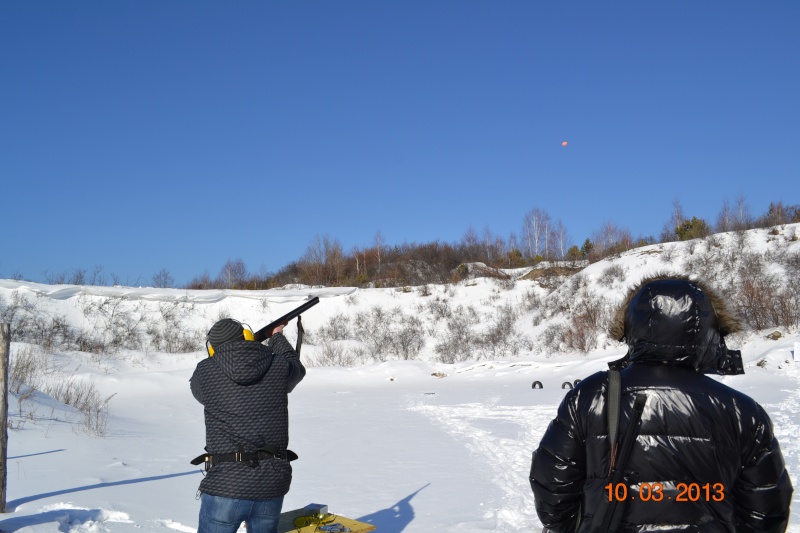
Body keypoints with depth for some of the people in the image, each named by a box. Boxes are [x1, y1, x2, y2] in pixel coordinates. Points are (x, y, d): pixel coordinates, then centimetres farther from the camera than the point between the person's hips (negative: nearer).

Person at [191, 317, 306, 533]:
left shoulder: (206, 372, -3)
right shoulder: (278, 367, 0)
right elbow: (296, 368, 25)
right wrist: (277, 338, 43)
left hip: (226, 484, -3)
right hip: (272, 483, 3)